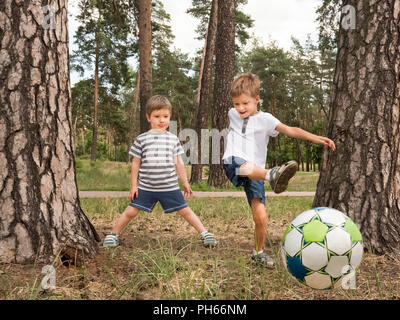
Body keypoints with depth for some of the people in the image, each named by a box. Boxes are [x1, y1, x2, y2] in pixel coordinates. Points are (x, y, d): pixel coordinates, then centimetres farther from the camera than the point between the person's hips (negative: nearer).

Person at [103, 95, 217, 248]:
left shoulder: (173, 139, 6)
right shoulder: (142, 139, 0)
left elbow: (179, 163, 12)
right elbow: (136, 163, 5)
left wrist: (185, 182, 13)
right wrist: (133, 185, 3)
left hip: (170, 187, 1)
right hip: (146, 187, -1)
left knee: (185, 211, 4)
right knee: (130, 211, 2)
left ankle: (204, 233, 16)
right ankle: (113, 234, 22)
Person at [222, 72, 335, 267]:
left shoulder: (265, 119, 3)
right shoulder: (233, 114, 13)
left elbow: (289, 130, -11)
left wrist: (316, 138, -24)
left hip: (256, 172, 0)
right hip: (233, 164, 0)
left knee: (261, 217, -4)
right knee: (247, 167, -41)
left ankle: (259, 252, 18)